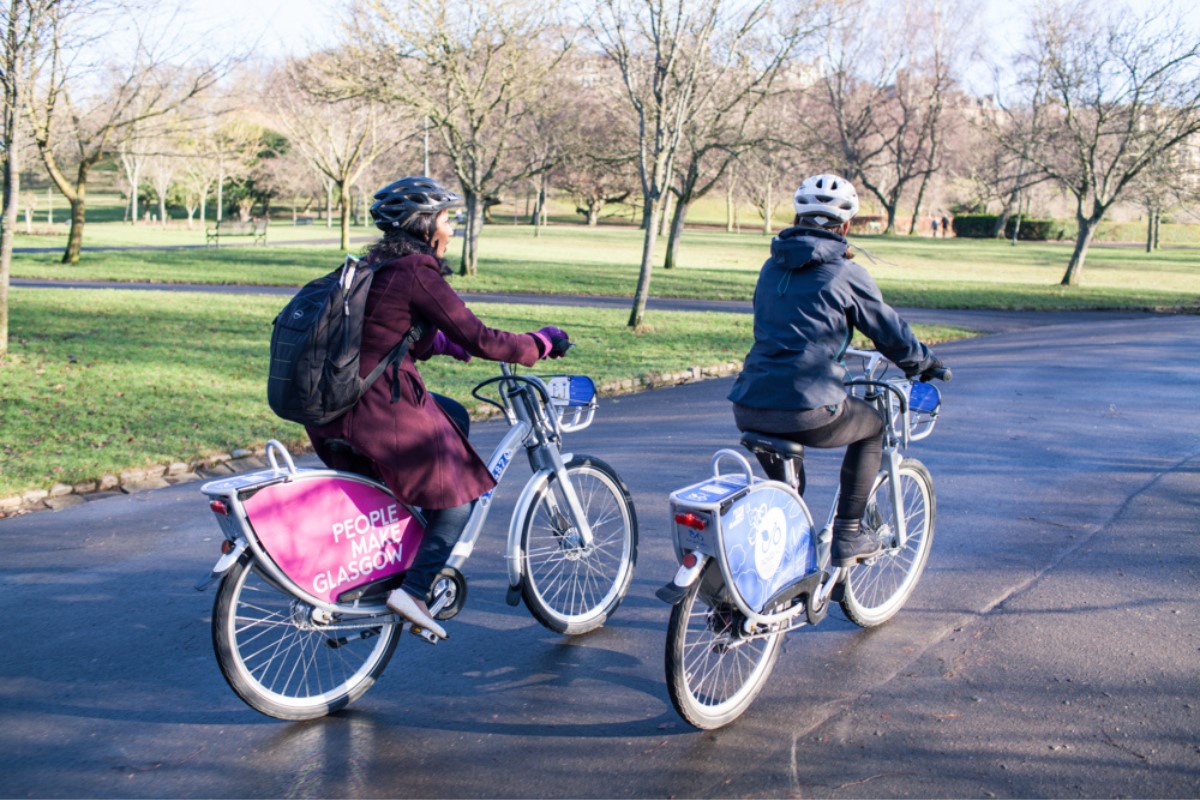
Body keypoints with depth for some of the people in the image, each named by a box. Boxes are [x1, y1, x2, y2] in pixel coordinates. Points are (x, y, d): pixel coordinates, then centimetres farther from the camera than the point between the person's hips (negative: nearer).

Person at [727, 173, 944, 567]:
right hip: (807, 412, -6)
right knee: (872, 426, 23)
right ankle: (848, 535, 19)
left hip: (748, 411, 6)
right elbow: (892, 334, 6)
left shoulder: (772, 267, 15)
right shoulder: (845, 274, -2)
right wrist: (926, 363, 26)